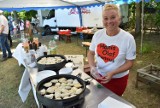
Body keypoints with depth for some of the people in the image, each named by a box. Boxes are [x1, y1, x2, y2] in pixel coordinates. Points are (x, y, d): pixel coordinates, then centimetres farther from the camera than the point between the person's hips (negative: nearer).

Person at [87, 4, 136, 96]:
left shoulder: (128, 38, -17)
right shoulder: (98, 34, -8)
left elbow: (130, 62, -12)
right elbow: (91, 53, 3)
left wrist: (112, 73, -24)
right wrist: (92, 67, -15)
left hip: (118, 79, -3)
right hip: (99, 76, 3)